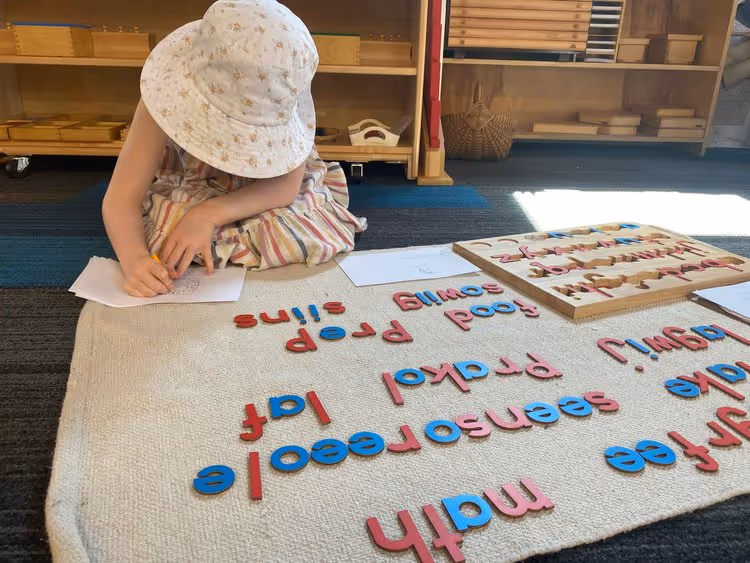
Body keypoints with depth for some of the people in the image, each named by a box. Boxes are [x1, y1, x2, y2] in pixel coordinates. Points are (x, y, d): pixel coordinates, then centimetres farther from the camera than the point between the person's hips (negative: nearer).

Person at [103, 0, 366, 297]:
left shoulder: (288, 89, -28)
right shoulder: (172, 94, -30)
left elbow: (287, 183, -26)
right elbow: (120, 198, -29)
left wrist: (208, 215, -41)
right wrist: (135, 259, -50)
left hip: (259, 200, 1)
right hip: (186, 200, -1)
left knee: (309, 240, -26)